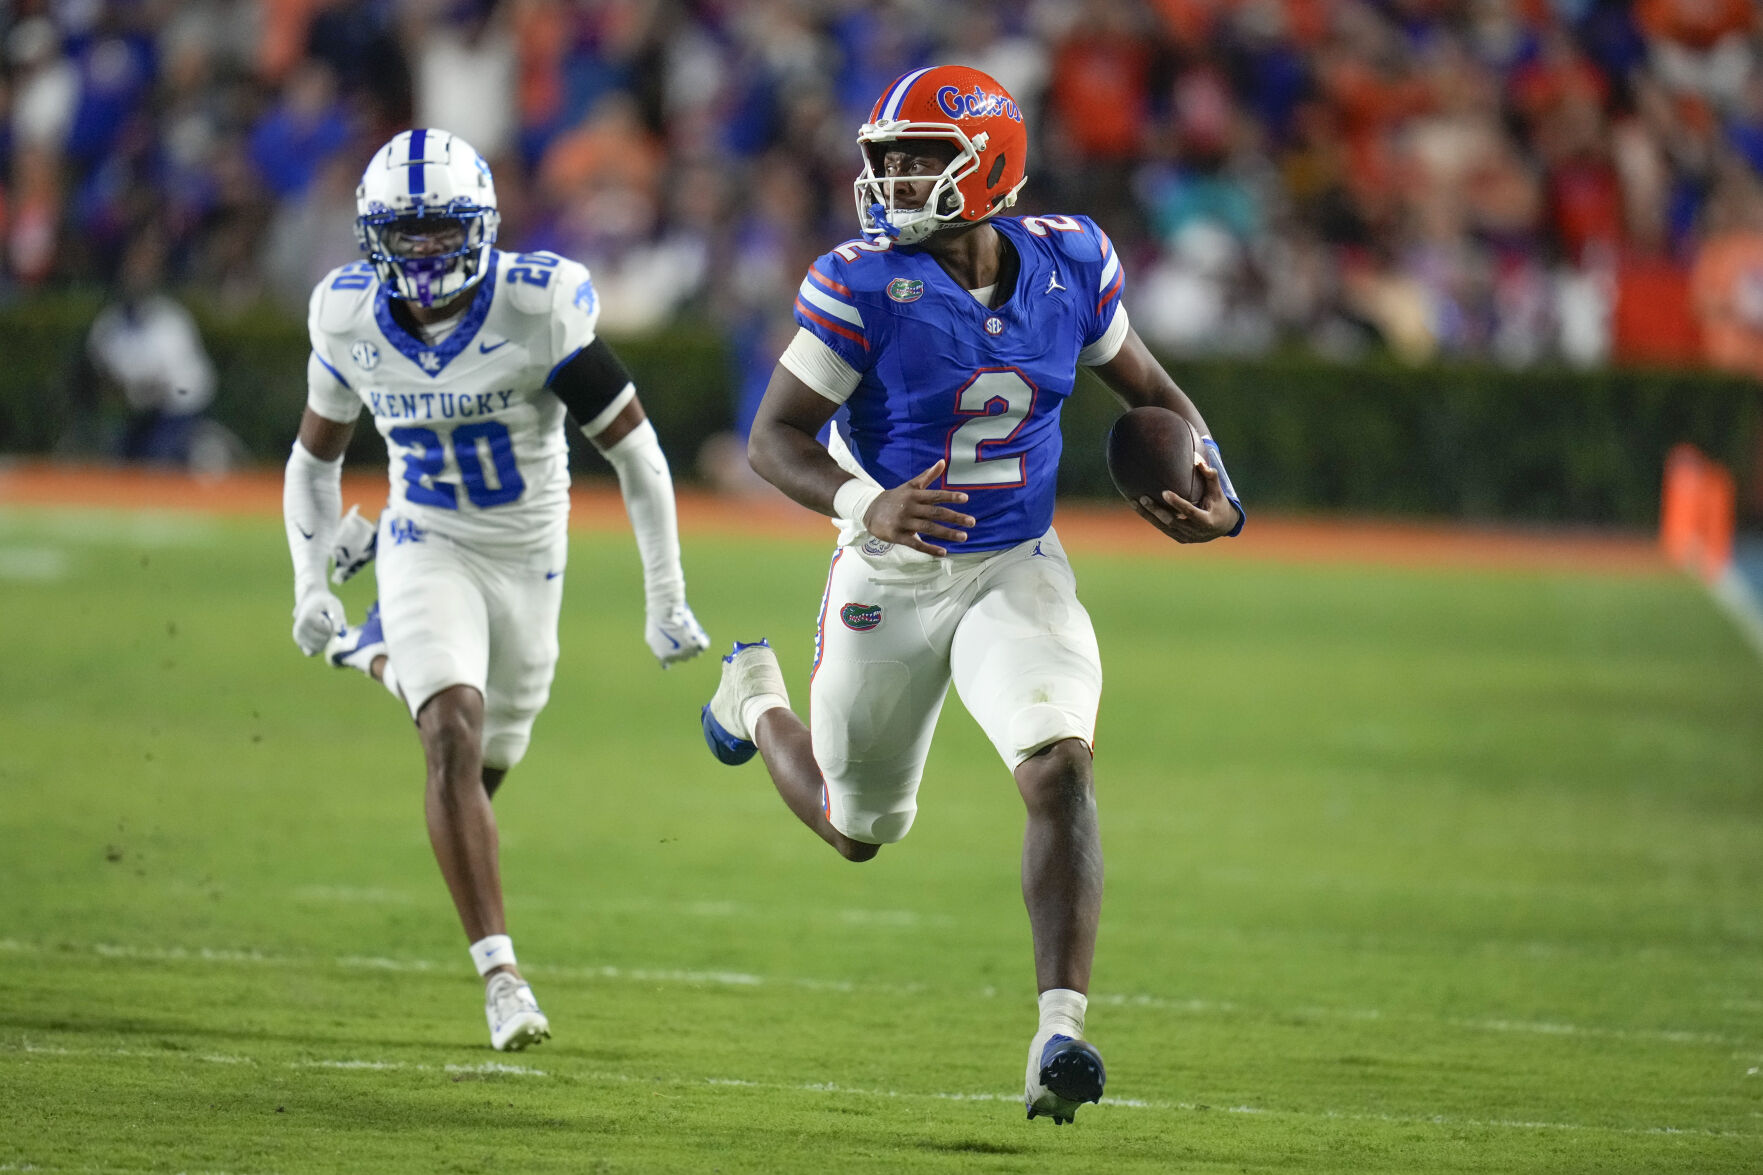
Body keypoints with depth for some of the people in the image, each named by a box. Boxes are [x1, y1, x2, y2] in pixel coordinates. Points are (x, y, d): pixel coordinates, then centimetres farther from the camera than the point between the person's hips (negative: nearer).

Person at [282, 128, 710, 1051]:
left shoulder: (537, 310, -22)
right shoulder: (352, 320, -11)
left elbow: (634, 451, -13)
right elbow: (314, 458, 7)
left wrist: (666, 598, -11)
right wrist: (310, 586, -2)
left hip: (530, 558, 0)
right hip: (429, 550, 0)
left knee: (489, 759, 15)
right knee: (454, 739, -21)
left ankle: (387, 660, 49)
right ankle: (499, 972, -19)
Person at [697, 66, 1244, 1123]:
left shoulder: (1068, 263, -7)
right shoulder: (865, 285, -18)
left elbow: (1152, 393, 9)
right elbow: (775, 437, -16)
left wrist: (1216, 497, -9)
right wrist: (867, 508, -36)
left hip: (1018, 573, 1)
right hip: (894, 582, -1)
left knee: (1061, 769, -25)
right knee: (860, 831, 16)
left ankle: (1060, 1035, -24)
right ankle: (758, 701, 50)